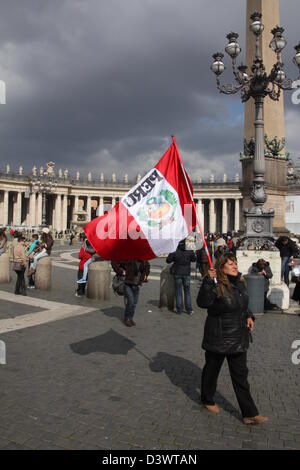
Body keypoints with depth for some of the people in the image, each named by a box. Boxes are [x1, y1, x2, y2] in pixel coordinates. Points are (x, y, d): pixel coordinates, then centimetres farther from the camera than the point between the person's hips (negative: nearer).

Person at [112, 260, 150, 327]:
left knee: (134, 303, 9)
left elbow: (147, 266, 26)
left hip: (136, 285, 5)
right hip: (128, 284, -5)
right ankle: (126, 319, 9)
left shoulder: (143, 261, 3)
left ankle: (130, 318, 26)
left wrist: (145, 275, 13)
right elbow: (114, 262, -15)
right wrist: (121, 272, -16)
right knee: (130, 302, -10)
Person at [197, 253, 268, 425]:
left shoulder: (240, 283, 3)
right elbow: (203, 302, -36)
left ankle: (250, 413, 18)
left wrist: (249, 316, 1)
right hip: (218, 338, -6)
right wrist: (208, 281, -44)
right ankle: (207, 400, 39)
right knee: (212, 369, 15)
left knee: (241, 375, 11)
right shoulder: (216, 286, -19)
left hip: (239, 338, 6)